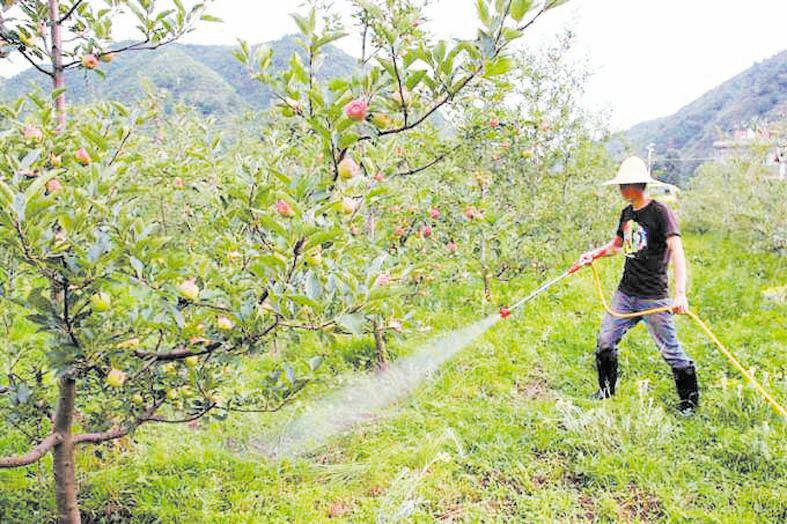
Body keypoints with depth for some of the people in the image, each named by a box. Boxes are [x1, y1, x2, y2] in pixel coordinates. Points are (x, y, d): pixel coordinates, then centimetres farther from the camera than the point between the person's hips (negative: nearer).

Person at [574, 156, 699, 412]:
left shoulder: (660, 212, -13)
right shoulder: (627, 213, 11)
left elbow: (677, 251, -22)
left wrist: (680, 293, -32)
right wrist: (594, 254, 7)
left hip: (654, 297, -7)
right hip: (625, 293, 7)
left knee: (670, 350, -1)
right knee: (605, 340, 8)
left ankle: (690, 400, 17)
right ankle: (606, 391, 26)